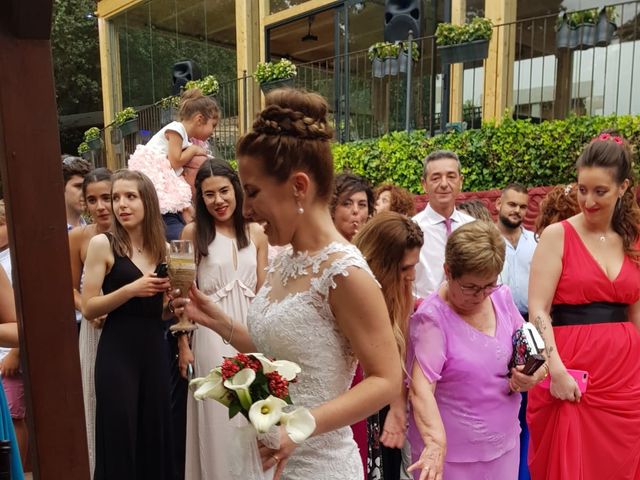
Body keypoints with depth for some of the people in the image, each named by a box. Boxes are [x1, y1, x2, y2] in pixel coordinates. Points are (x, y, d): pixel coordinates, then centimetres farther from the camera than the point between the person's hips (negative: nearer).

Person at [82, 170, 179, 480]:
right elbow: (88, 308, -8)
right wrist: (131, 289, -19)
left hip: (156, 349, 4)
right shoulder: (102, 244, -4)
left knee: (156, 432, 10)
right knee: (120, 435, 4)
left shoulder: (160, 248, 9)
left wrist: (173, 307, -2)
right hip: (118, 352, -4)